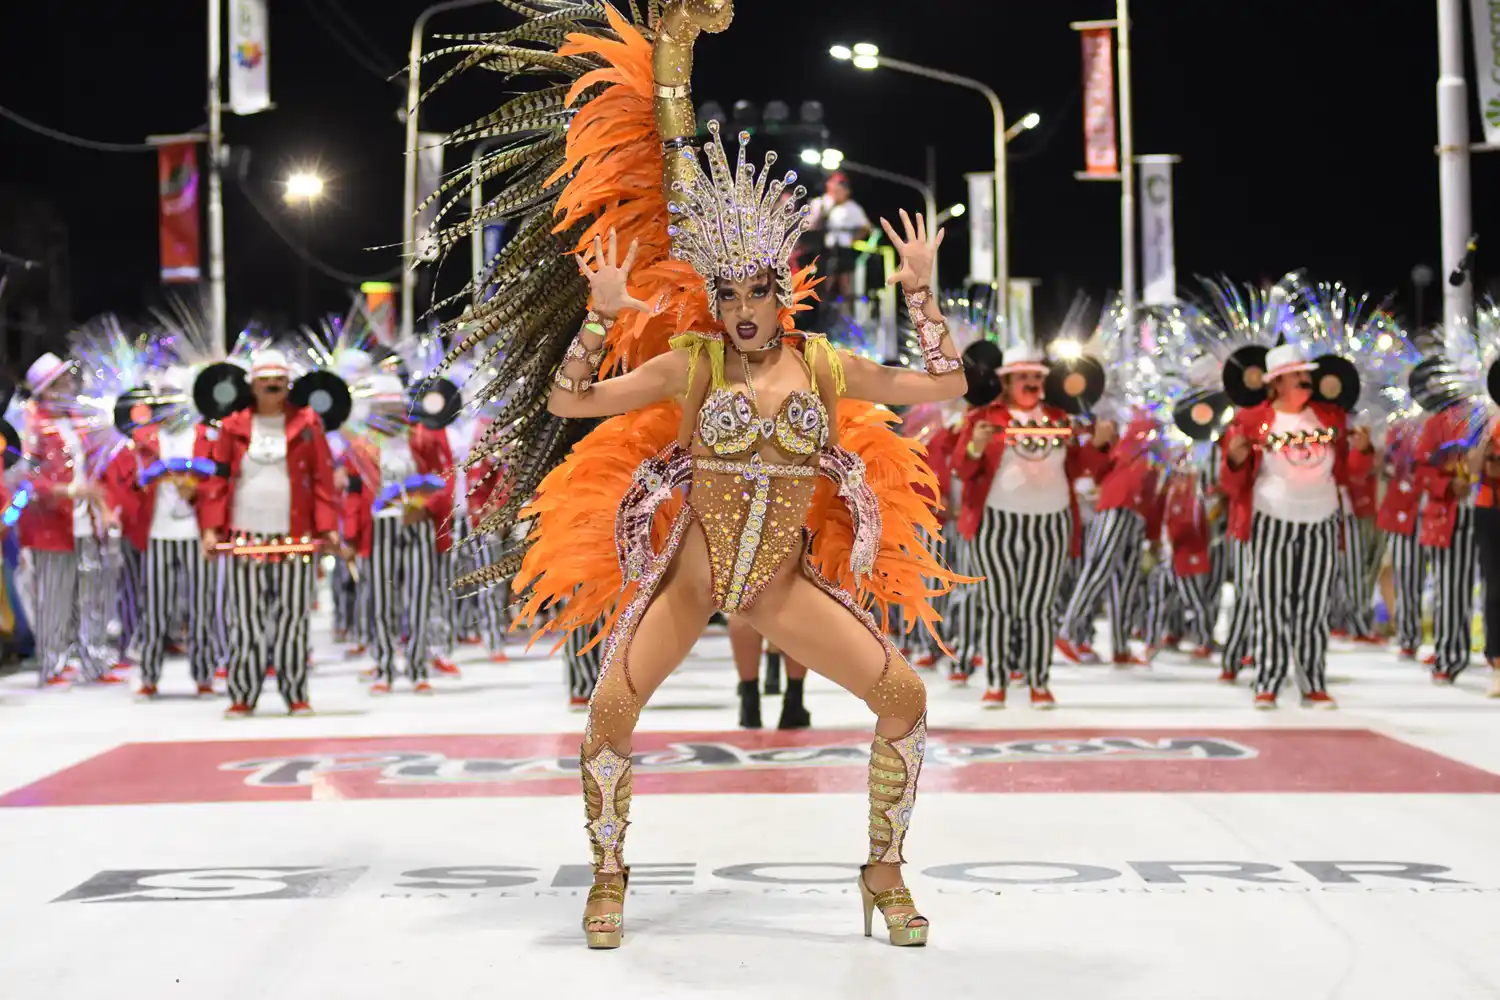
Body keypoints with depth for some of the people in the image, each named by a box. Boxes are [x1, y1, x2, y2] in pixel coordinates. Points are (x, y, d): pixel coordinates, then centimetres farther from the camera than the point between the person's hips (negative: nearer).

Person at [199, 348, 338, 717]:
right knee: (247, 619, 2)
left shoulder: (307, 424, 6)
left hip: (294, 537, -1)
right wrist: (211, 527, -3)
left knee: (292, 616, 1)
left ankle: (295, 694, 8)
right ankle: (242, 696, 7)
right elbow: (218, 478, 6)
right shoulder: (233, 426, 8)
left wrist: (328, 526, -6)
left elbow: (323, 477, 3)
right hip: (246, 536, 1)